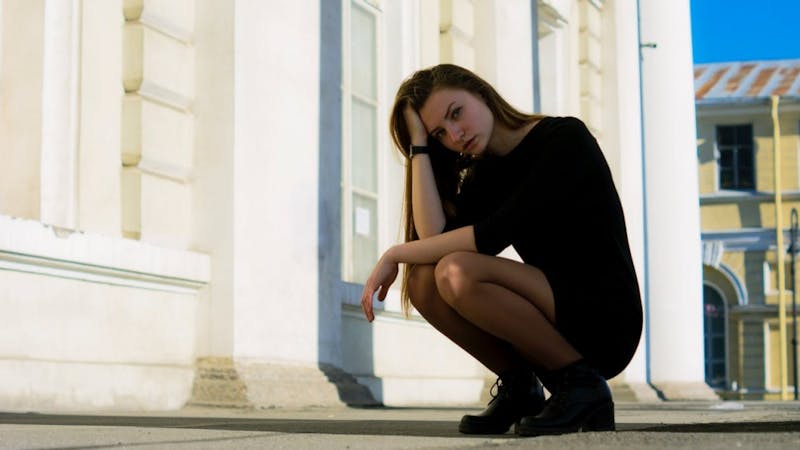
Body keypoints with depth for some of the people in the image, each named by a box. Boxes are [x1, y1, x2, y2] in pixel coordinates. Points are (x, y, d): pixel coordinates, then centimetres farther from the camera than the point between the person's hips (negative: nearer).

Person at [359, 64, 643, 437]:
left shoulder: (565, 138, -11)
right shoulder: (484, 174, 10)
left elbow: (494, 235, -21)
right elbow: (434, 235, -9)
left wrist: (395, 254, -14)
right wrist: (419, 144, -5)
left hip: (605, 322, -7)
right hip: (550, 322, 7)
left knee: (456, 273, -26)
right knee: (422, 280, -11)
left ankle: (580, 384, -13)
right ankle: (518, 387, 2)